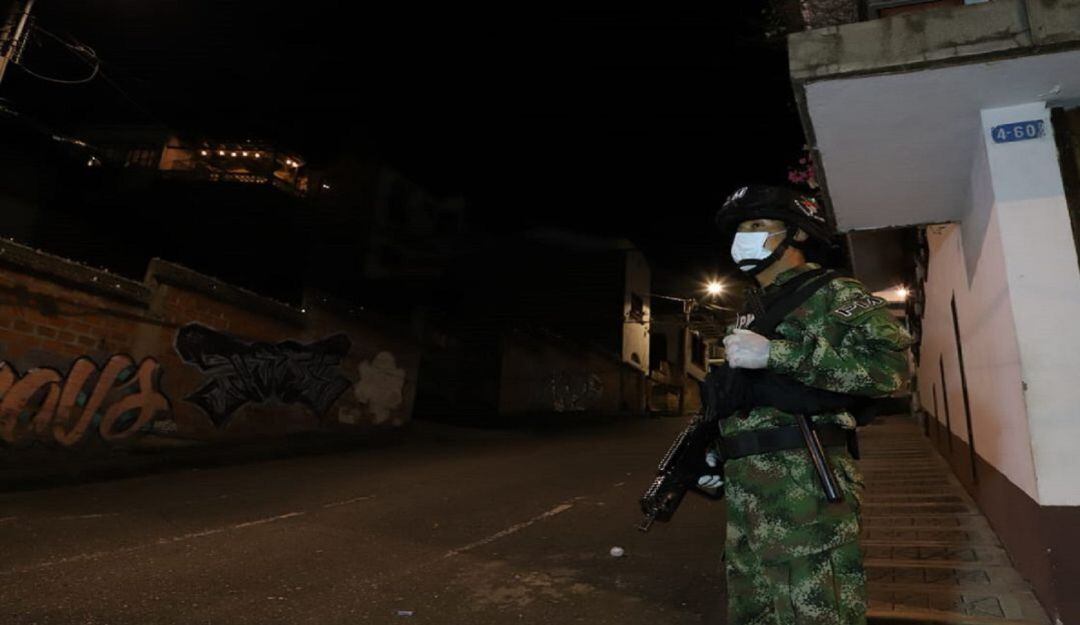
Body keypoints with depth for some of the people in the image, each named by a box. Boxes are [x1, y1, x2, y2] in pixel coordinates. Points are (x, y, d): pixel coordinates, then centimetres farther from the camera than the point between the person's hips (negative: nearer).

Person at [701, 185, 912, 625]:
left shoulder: (830, 293, -4)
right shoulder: (751, 311, 20)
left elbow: (890, 362, -21)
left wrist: (772, 353, -23)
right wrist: (714, 454, 16)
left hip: (805, 494, -8)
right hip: (745, 496, 8)